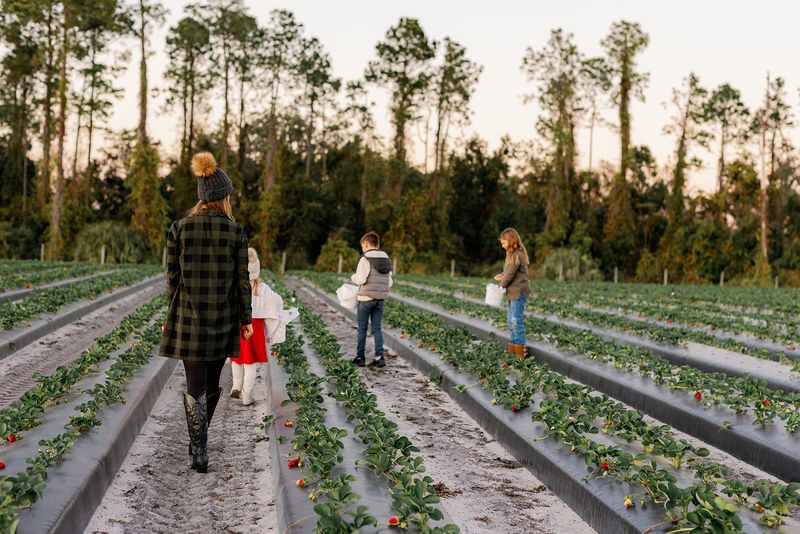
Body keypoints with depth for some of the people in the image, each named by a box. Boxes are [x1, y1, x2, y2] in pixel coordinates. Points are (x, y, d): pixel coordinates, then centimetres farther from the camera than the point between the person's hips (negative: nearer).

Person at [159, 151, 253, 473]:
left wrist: (171, 317, 11)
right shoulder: (235, 232, -5)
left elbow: (172, 277, 0)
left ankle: (199, 453, -1)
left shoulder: (179, 228, -3)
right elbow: (242, 280, -3)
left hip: (189, 318, 0)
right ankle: (199, 442, 33)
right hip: (223, 319, 1)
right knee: (212, 382, 17)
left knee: (195, 386, 4)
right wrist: (246, 319, 5)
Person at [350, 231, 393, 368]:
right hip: (380, 299, 5)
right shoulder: (386, 260, 9)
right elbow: (389, 283, 10)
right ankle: (379, 356, -2)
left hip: (366, 297, -5)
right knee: (377, 328, 8)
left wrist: (353, 277, 3)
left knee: (362, 328, 5)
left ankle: (360, 357, 10)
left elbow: (361, 279, -17)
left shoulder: (365, 260, -11)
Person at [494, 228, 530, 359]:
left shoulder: (516, 255, -16)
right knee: (511, 322, 13)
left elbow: (510, 274, -15)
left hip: (518, 293, -10)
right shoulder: (512, 254, 14)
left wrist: (501, 285, 0)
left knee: (516, 321, -9)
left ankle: (520, 351, -5)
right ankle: (513, 348, 19)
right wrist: (502, 276, 0)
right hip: (513, 293, 10)